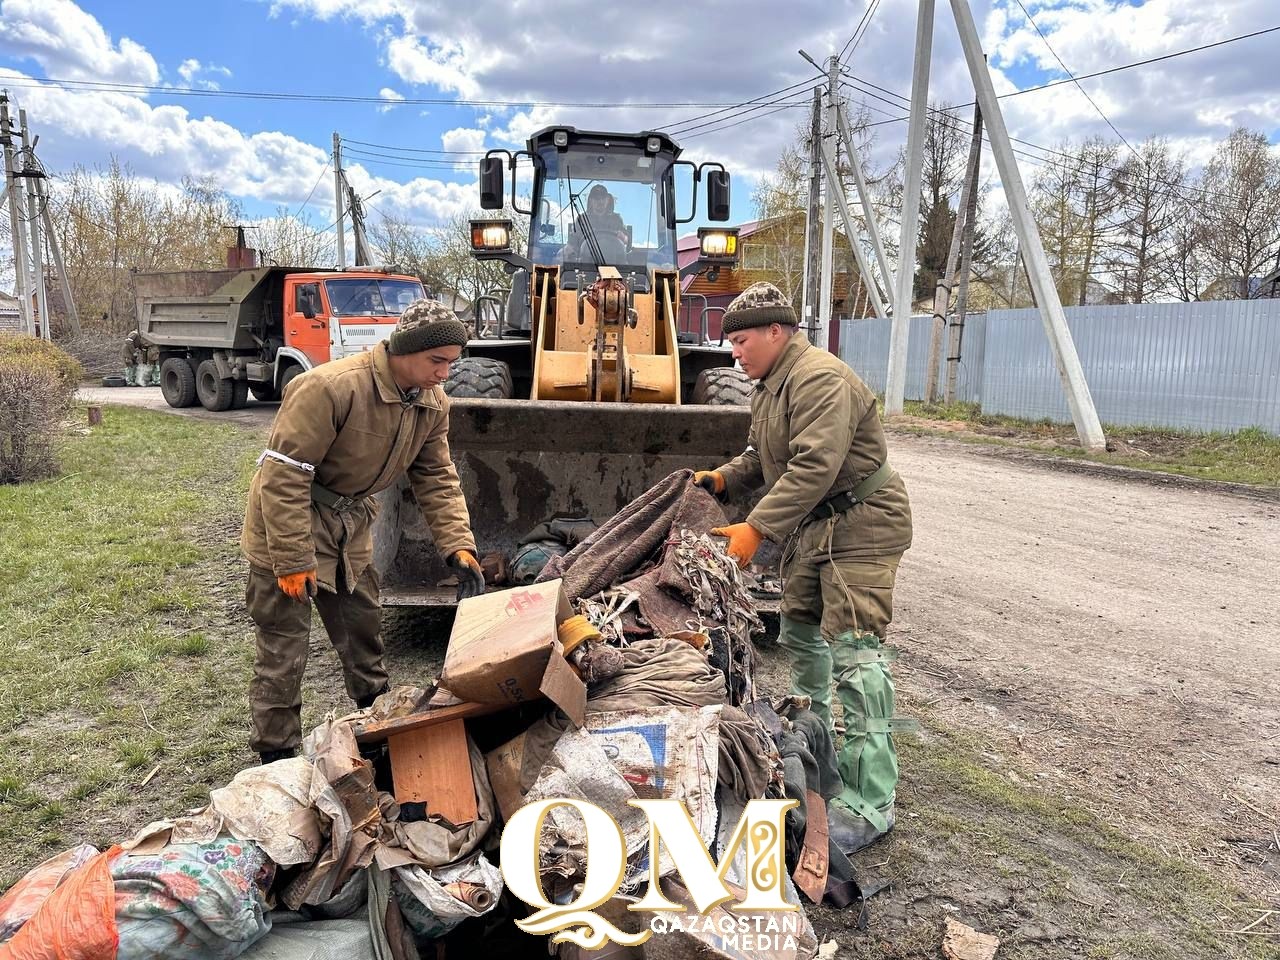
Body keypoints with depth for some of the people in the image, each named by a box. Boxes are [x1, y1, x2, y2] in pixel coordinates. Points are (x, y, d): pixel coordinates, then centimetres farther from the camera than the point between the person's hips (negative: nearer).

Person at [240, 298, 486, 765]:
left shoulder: (432, 404, -7)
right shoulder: (329, 388, -31)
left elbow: (437, 481, -1)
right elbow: (283, 476, -28)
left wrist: (459, 548, -13)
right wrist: (293, 560, -26)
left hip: (349, 524, 7)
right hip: (290, 518, -7)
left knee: (363, 627, 18)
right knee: (283, 646, 1)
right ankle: (276, 755, 17)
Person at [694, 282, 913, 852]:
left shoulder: (819, 378, -21)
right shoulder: (770, 386, 14)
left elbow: (815, 466, -31)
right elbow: (762, 457, 20)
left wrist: (757, 528, -33)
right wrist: (722, 480, 2)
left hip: (860, 525, -11)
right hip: (812, 526, 11)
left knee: (854, 651, -13)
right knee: (800, 632, 20)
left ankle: (870, 802, -8)